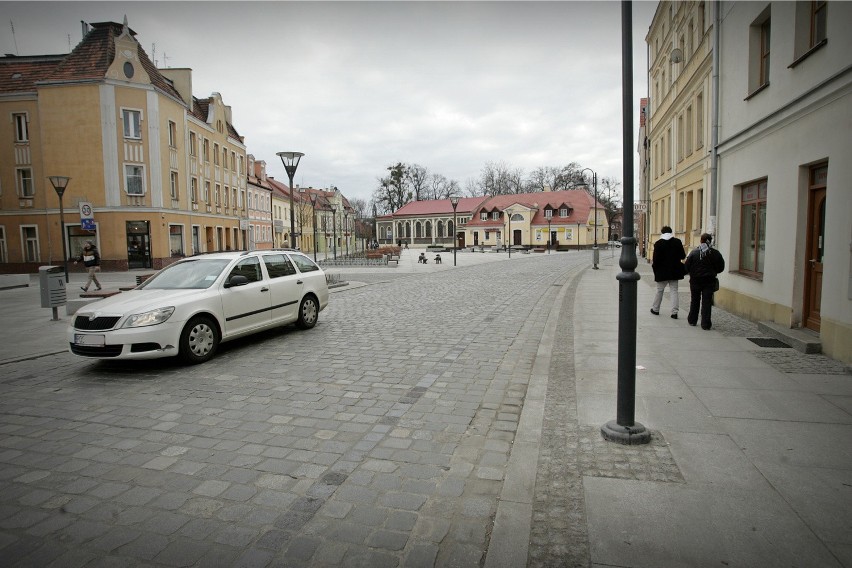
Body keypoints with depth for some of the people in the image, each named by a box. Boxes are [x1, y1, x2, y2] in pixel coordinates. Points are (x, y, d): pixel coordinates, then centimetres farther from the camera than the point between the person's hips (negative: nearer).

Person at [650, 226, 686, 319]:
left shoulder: (658, 243, -9)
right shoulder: (677, 242, -2)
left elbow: (655, 259, -13)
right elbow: (683, 256, 0)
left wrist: (653, 265, 5)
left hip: (662, 272, -2)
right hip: (674, 271, 2)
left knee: (660, 290, 12)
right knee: (674, 291, 5)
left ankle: (655, 309, 24)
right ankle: (674, 312, 0)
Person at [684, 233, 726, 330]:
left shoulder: (694, 252, -8)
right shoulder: (715, 253, -7)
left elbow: (687, 267, -6)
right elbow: (721, 267, 1)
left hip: (695, 280, 0)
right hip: (709, 281, 0)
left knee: (695, 300, 15)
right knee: (707, 302, 3)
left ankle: (692, 320, 25)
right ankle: (705, 324, 2)